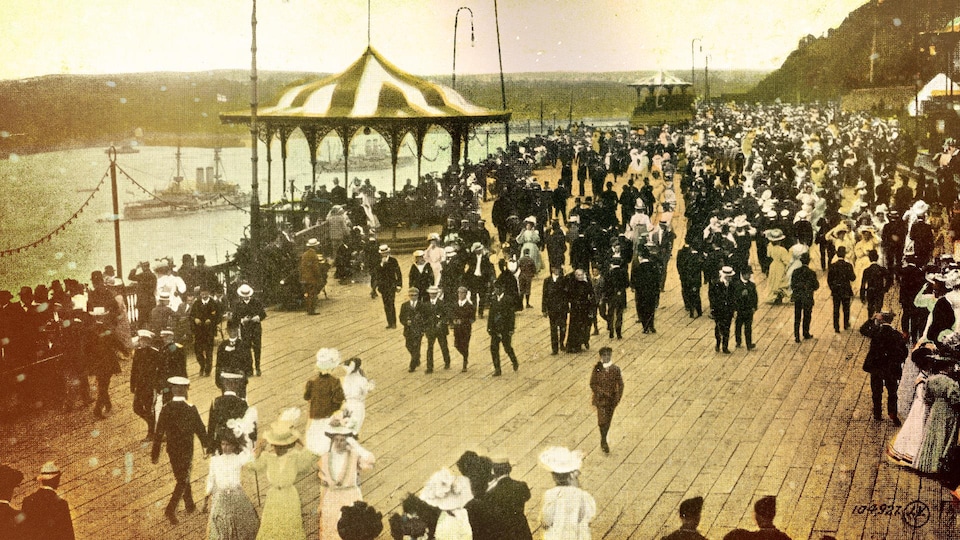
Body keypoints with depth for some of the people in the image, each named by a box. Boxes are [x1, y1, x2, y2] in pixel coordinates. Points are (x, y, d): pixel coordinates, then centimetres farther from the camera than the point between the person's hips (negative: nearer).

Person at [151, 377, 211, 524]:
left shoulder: (166, 409, -9)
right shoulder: (191, 409, -17)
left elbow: (159, 432, -6)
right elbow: (200, 429, -9)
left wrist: (155, 454, 1)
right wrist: (207, 445, 8)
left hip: (172, 450, 4)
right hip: (186, 450, -4)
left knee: (182, 477, 21)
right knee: (183, 481, 5)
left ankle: (190, 505, 34)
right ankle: (171, 509, -7)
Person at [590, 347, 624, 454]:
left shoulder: (616, 369, -5)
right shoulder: (597, 369, -10)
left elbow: (620, 384, 1)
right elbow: (593, 384, -6)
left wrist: (618, 398, -7)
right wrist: (602, 393, -16)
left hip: (612, 400, 2)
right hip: (601, 399, -2)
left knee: (608, 421, 14)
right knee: (602, 420, -8)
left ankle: (603, 440, 33)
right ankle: (604, 442, 11)